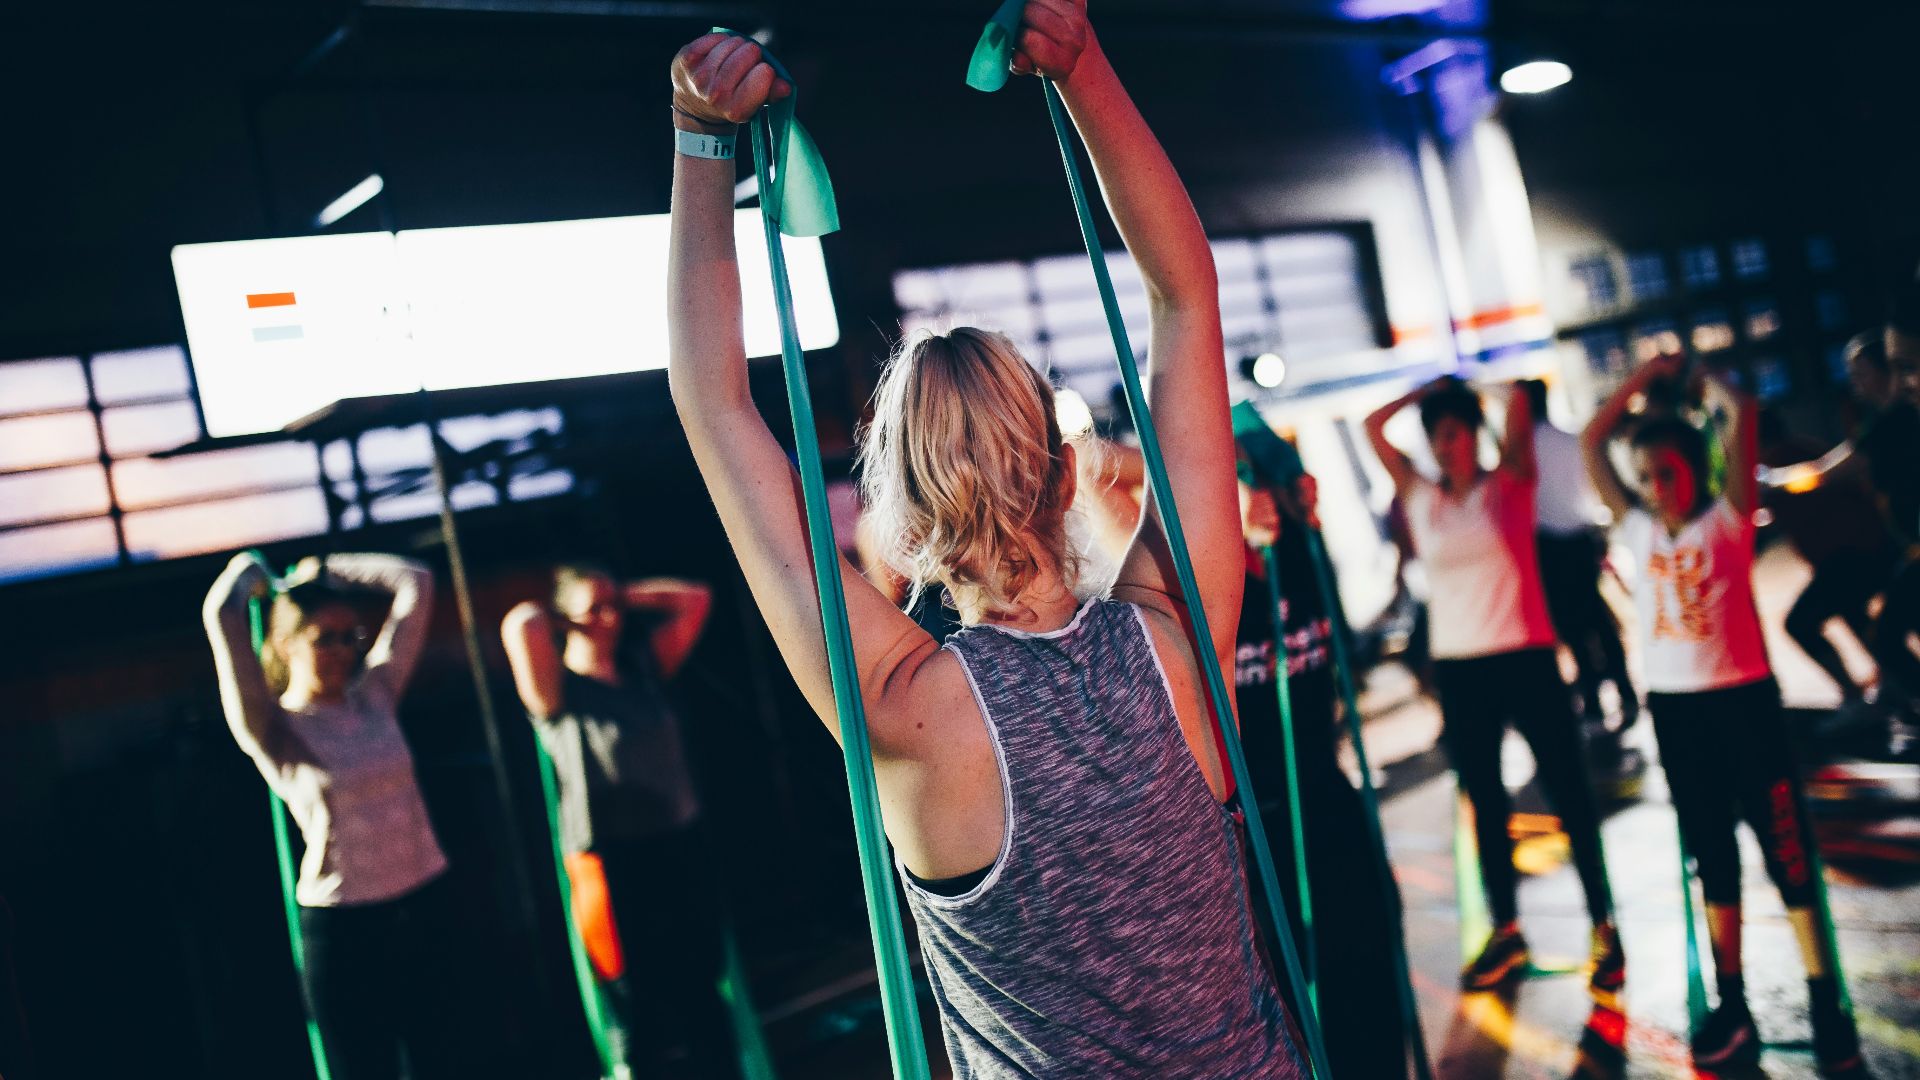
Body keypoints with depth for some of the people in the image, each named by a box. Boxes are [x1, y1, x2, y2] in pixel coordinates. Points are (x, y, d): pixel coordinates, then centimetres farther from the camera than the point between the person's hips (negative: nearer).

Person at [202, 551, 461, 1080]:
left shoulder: (375, 694, 4)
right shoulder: (273, 729, -8)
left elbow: (415, 583, 6)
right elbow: (221, 614, -20)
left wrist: (327, 570, 11)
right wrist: (248, 571, 0)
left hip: (425, 904, 4)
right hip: (343, 925, -4)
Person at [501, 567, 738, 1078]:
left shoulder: (642, 667, 10)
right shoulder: (558, 691, -5)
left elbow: (693, 599, 12)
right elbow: (520, 625, -23)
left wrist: (625, 598, 8)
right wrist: (546, 613, -2)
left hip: (683, 850, 5)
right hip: (615, 867, -5)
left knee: (702, 994, 13)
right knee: (647, 1016, 2)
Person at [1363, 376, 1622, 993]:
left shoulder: (1509, 485, 0)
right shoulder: (1420, 497, 8)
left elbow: (1519, 408, -12)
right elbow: (1373, 427, 6)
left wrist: (1467, 390, 5)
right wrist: (1430, 389, 8)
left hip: (1524, 658, -4)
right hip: (1457, 668, 4)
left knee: (1567, 793, 2)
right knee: (1484, 802, 12)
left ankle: (1604, 926, 14)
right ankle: (1506, 931, 23)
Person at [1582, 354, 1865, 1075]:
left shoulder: (1727, 519, -4)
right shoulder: (1637, 528, 5)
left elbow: (1740, 415, -13)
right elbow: (1591, 440, 6)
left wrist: (1701, 376, 3)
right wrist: (1649, 374, 8)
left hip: (1743, 699, -4)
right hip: (1672, 708, 4)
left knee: (1787, 850, 0)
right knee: (1712, 859, 12)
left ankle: (1826, 1005, 9)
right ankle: (1732, 1004, 20)